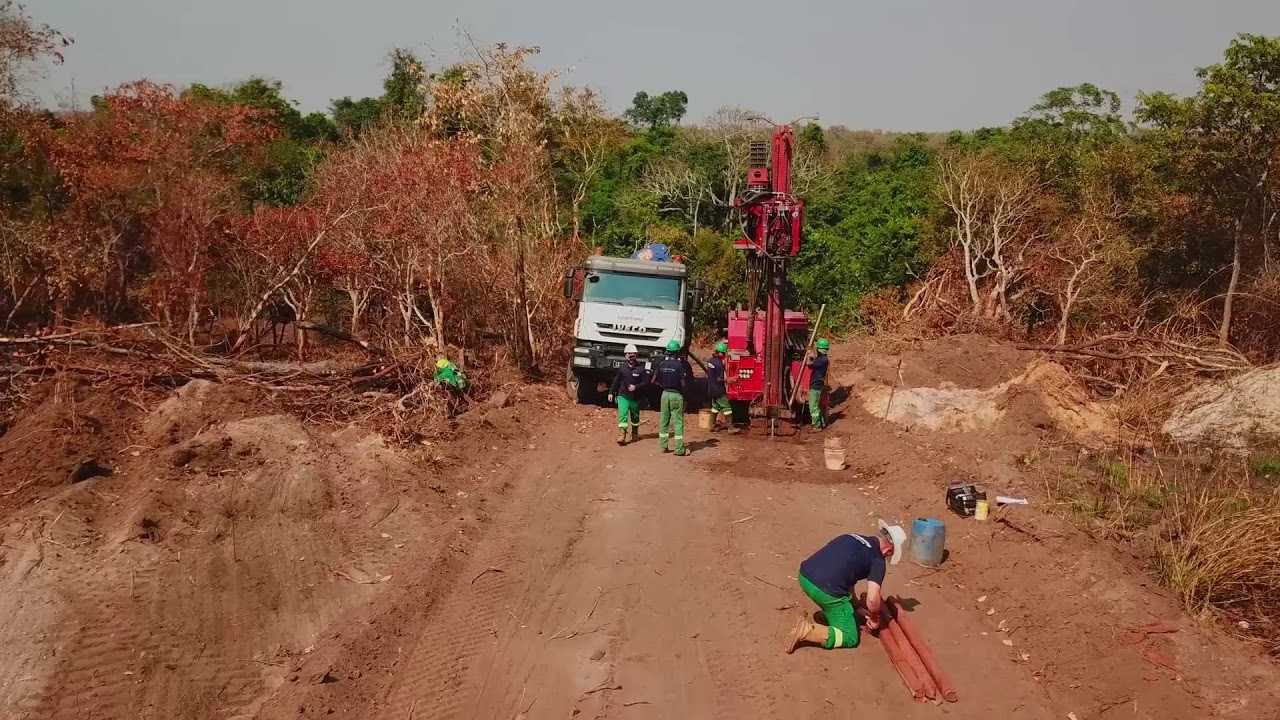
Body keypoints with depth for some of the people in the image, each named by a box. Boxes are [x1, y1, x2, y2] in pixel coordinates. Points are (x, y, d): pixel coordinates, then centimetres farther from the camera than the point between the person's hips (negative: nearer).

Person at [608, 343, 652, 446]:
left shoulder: (641, 369, -7)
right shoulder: (622, 367, 1)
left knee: (635, 417, 16)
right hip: (623, 396, 0)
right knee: (622, 415, -15)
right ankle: (622, 436, -21)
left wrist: (636, 387, -20)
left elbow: (646, 382, -7)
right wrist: (611, 392, 8)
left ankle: (635, 434, 37)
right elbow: (616, 381, 9)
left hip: (635, 398, 0)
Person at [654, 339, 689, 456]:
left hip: (665, 394, 5)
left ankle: (663, 446, 17)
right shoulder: (679, 365, -13)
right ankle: (679, 449, -1)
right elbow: (683, 384, -15)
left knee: (664, 420, 13)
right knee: (678, 422, -1)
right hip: (676, 395, -5)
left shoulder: (662, 364, 2)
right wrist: (684, 396, 0)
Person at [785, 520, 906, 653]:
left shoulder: (853, 538, 23)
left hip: (804, 576, 8)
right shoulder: (878, 560, 1)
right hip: (826, 590, -8)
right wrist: (874, 619, 14)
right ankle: (807, 631, -9)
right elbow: (872, 599, -7)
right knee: (850, 638, 9)